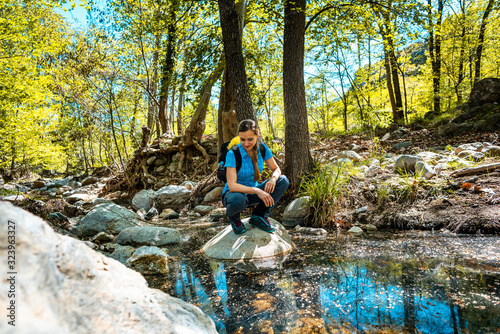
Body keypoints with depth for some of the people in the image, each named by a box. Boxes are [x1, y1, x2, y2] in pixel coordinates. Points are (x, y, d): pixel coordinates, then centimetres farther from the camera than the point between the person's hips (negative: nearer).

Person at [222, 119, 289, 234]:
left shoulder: (262, 148, -10)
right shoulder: (232, 154, -24)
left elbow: (276, 169, 0)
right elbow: (232, 186, -31)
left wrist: (273, 179, -25)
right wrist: (257, 191, -41)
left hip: (252, 194, 5)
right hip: (234, 194, -5)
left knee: (283, 181, -14)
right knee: (238, 200, -42)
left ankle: (259, 216, -7)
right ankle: (233, 216, -3)